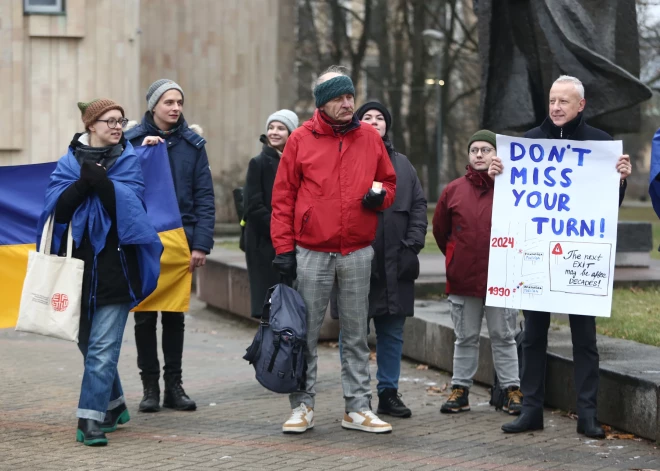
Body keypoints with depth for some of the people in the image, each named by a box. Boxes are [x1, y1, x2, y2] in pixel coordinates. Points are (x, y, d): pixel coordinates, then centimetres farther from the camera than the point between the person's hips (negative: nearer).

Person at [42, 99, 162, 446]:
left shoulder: (129, 160, 5)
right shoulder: (69, 162, 8)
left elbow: (132, 204, -9)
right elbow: (57, 207, -5)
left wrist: (103, 182, -20)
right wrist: (82, 183, -18)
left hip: (116, 266, -3)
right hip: (80, 263, 3)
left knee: (103, 347, -11)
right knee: (88, 342, 13)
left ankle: (91, 420, -13)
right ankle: (113, 406, 30)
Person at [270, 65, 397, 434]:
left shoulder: (370, 138, 6)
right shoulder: (301, 140, -1)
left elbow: (389, 182, 18)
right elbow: (284, 197, 0)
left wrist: (380, 196, -7)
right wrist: (284, 248, -5)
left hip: (358, 252, 2)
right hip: (312, 252, -2)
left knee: (357, 334, 7)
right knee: (307, 333, 3)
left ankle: (359, 407, 13)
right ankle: (303, 406, 11)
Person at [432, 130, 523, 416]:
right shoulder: (453, 191, 4)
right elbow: (440, 229, 15)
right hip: (463, 279, 2)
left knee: (503, 337, 6)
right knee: (465, 338, 11)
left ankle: (512, 390, 11)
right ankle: (460, 390, 18)